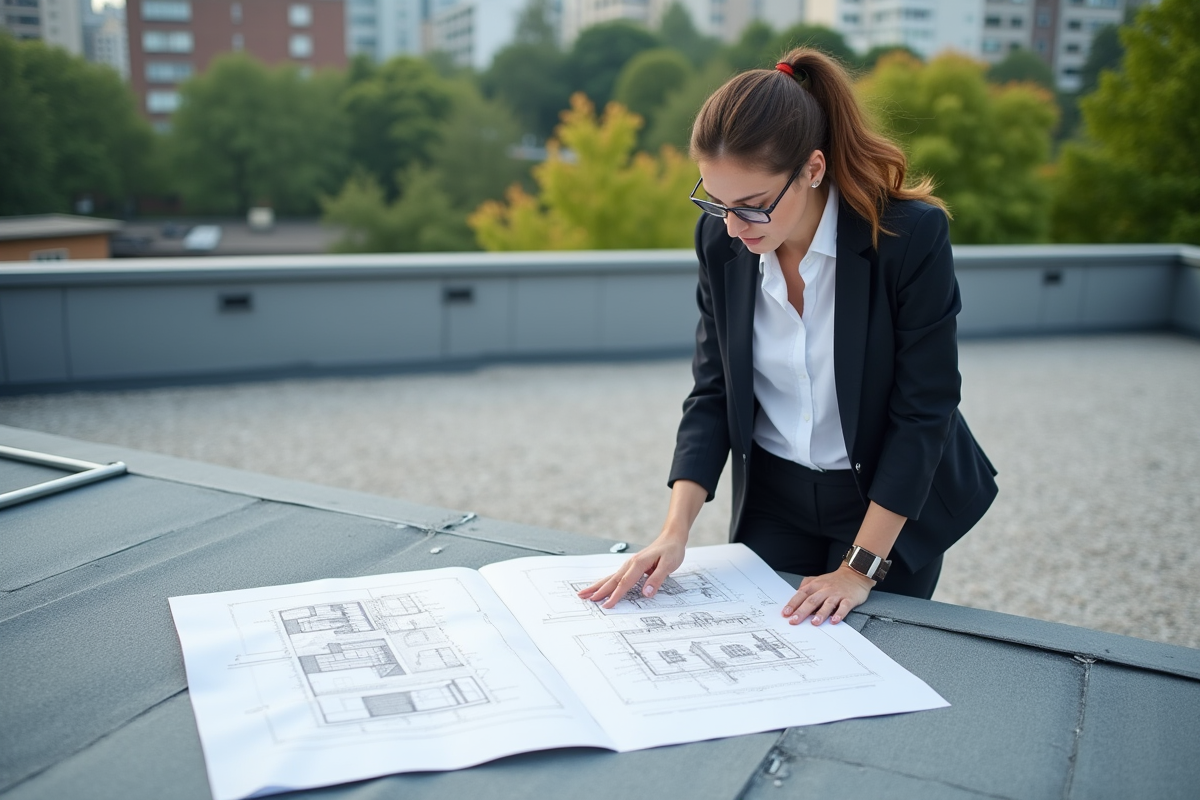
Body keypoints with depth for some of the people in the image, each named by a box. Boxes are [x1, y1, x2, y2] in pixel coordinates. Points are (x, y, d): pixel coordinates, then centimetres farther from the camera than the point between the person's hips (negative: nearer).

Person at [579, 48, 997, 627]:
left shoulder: (912, 236, -23)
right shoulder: (720, 239, -11)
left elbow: (923, 411, -19)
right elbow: (713, 392, -6)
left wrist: (861, 568, -19)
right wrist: (676, 531, -17)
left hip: (892, 504, -3)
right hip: (772, 499, 3)